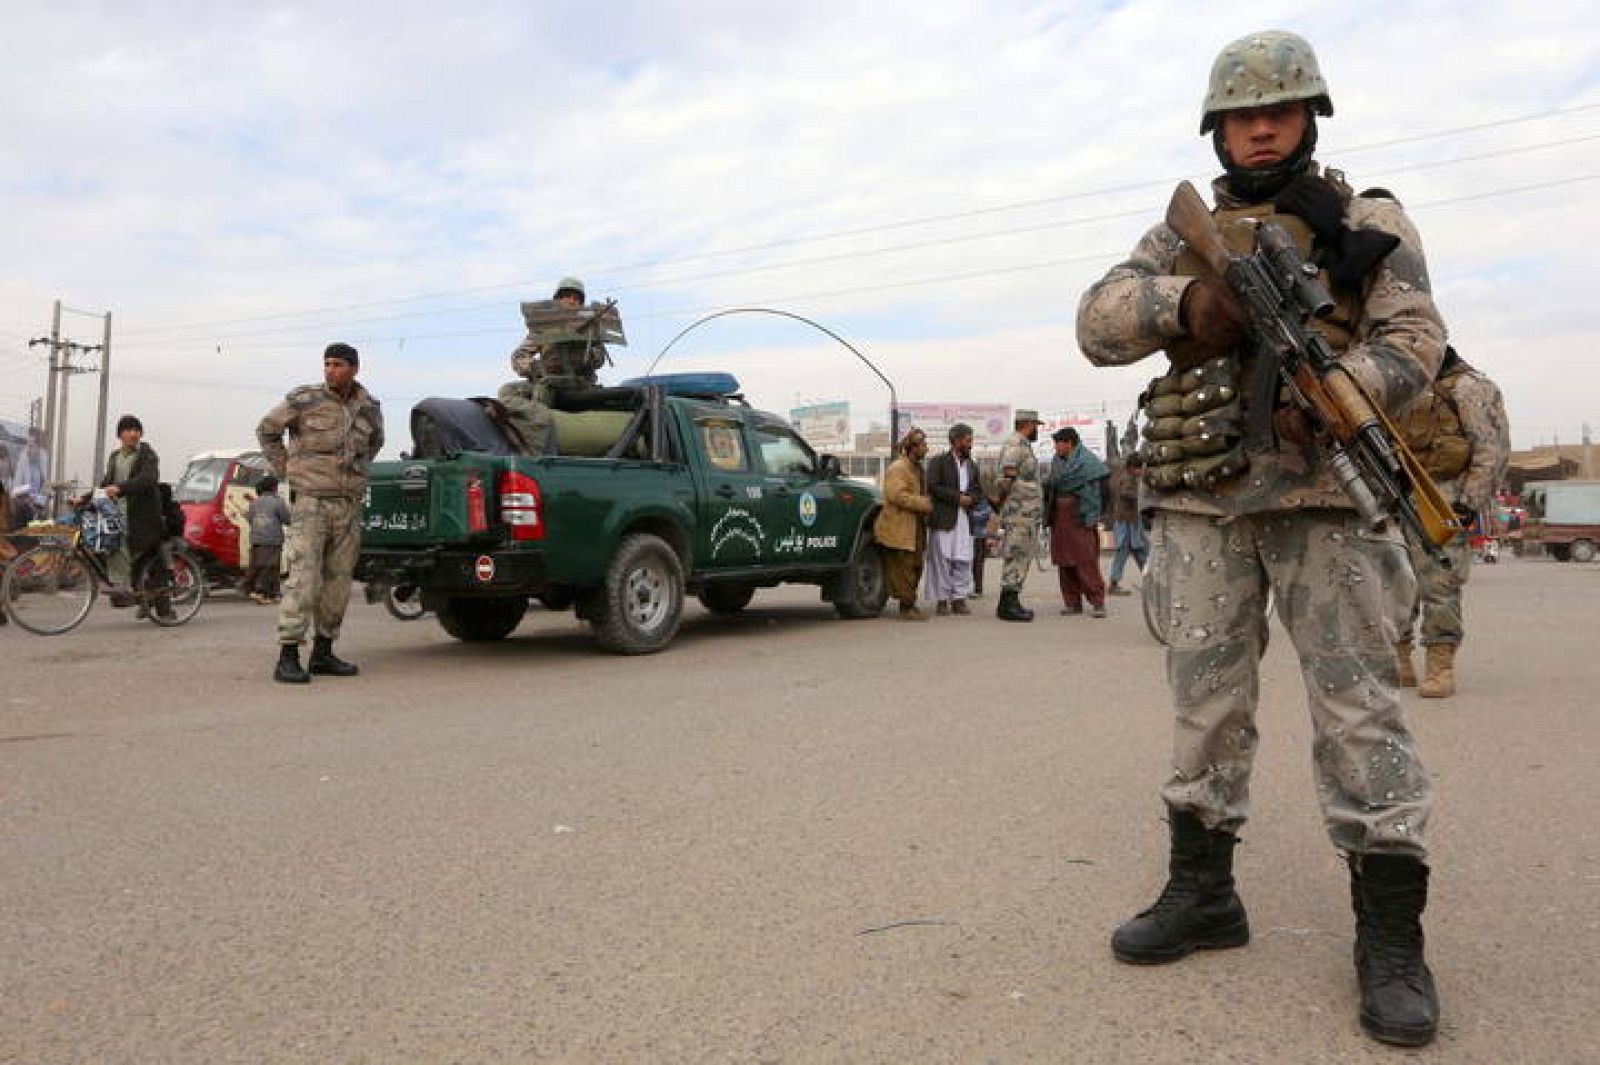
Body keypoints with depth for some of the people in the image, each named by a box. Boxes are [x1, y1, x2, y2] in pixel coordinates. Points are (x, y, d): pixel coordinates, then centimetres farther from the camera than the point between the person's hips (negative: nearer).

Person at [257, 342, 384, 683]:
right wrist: (285, 470, 4)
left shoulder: (369, 408, 7)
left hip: (349, 506, 5)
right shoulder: (303, 400, -6)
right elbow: (267, 429, 8)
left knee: (338, 581, 7)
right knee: (304, 579, -11)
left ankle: (323, 653, 17)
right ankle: (287, 658, -9)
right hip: (310, 503, -5)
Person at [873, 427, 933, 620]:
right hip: (899, 528, -10)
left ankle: (909, 604, 19)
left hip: (914, 527, 10)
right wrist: (924, 504, -20)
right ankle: (906, 608, -3)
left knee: (915, 566, 11)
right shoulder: (897, 468, -13)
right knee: (903, 568, -6)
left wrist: (926, 503, 10)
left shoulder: (917, 467, 19)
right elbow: (897, 495, -23)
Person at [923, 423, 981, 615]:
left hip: (965, 518, 5)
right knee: (942, 560, -2)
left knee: (963, 560, 2)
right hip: (943, 519, -5)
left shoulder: (972, 466, 18)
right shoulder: (938, 462, -1)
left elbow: (978, 490, 20)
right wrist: (957, 497, -14)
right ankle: (942, 600, 4)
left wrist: (970, 498, -3)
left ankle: (959, 599, 9)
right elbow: (932, 487, -11)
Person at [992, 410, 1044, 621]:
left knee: (1021, 557, 12)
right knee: (1016, 557, -8)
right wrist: (998, 498, -12)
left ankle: (1011, 603, 17)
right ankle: (1008, 606, -5)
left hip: (1026, 514, 10)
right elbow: (1006, 477, -23)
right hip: (1019, 511, -10)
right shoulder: (1015, 444, -13)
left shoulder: (1023, 445, 20)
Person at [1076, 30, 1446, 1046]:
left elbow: (1414, 342, -2)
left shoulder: (1371, 222, 9)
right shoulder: (1182, 233, 15)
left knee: (1359, 703, -4)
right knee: (1206, 701, 7)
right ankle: (1202, 893, 19)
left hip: (1325, 496, -2)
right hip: (1201, 504, 3)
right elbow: (1099, 322, 1)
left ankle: (1391, 935, 5)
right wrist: (1185, 299, -19)